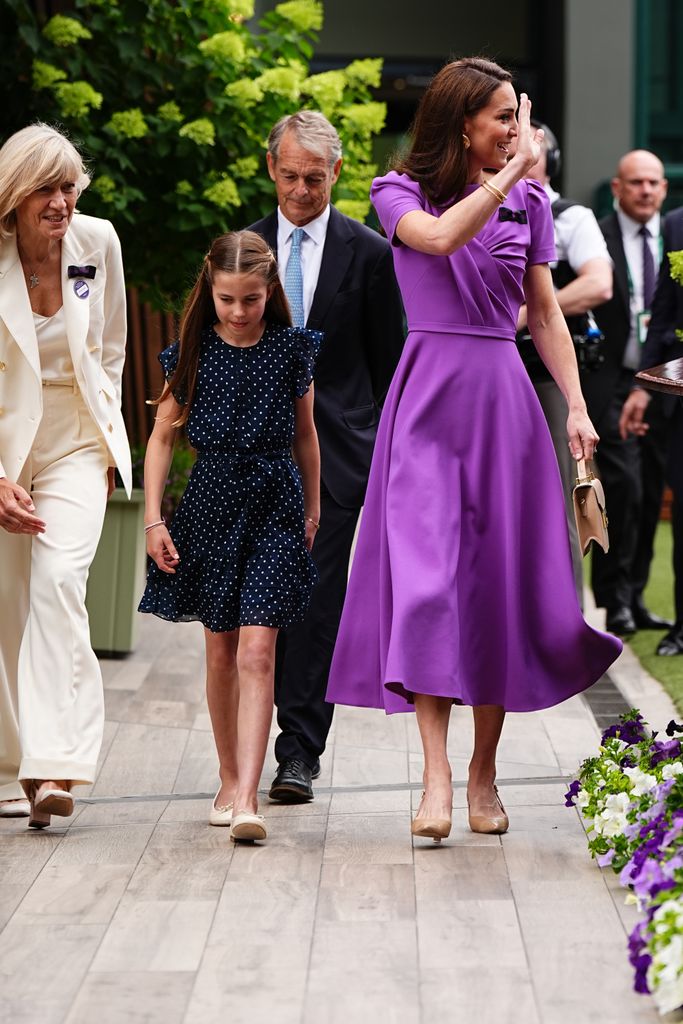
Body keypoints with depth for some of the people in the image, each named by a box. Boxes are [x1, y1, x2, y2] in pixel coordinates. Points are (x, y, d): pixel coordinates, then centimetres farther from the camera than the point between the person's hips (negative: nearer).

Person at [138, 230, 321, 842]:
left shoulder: (292, 350, 0)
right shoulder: (194, 354, 0)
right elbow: (163, 435, 6)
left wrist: (313, 509, 17)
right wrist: (153, 518, 1)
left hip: (275, 506, -2)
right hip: (212, 504, 2)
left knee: (256, 652, -12)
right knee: (221, 653, 11)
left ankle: (247, 798, -19)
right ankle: (230, 780, 26)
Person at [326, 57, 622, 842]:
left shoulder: (529, 203, 10)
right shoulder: (400, 194, 2)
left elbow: (546, 313, 13)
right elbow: (440, 237, -21)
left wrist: (576, 407, 4)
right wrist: (516, 167, -19)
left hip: (504, 398, 3)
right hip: (428, 397, -3)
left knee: (500, 579, 3)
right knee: (424, 578, -14)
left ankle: (484, 769, 15)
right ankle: (436, 778, -17)